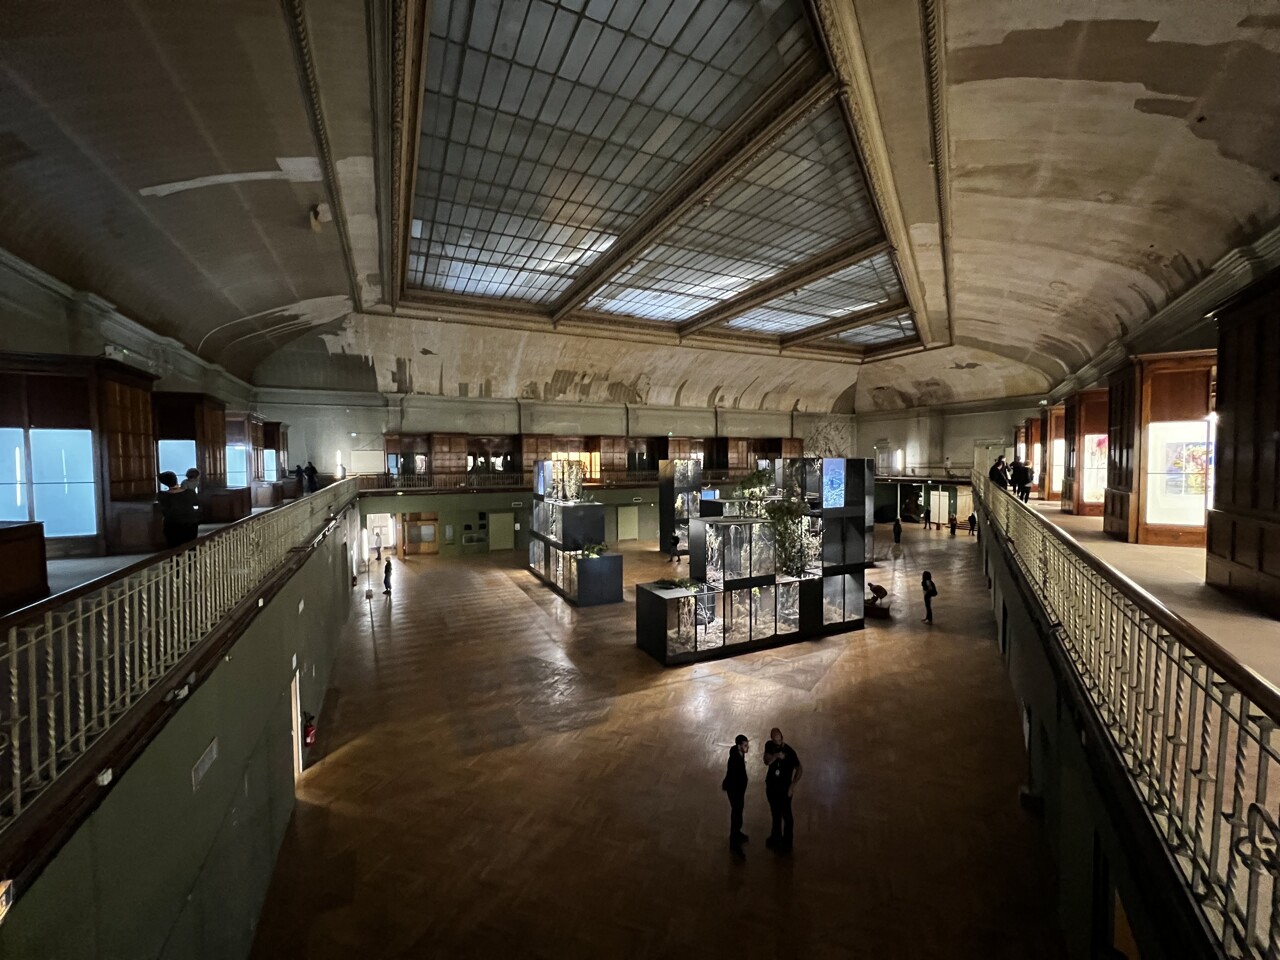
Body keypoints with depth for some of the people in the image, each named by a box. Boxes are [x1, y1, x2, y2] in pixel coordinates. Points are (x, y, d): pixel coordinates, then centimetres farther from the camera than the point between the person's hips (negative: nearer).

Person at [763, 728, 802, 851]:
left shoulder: (789, 751, -23)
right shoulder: (769, 745, -10)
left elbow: (800, 770, -18)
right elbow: (766, 761, -20)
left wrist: (792, 786, -23)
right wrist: (776, 756, -39)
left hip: (784, 787, -4)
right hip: (771, 785, 4)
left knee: (786, 814, 6)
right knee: (775, 812, 21)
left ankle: (787, 841, 26)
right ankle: (776, 836, 41)